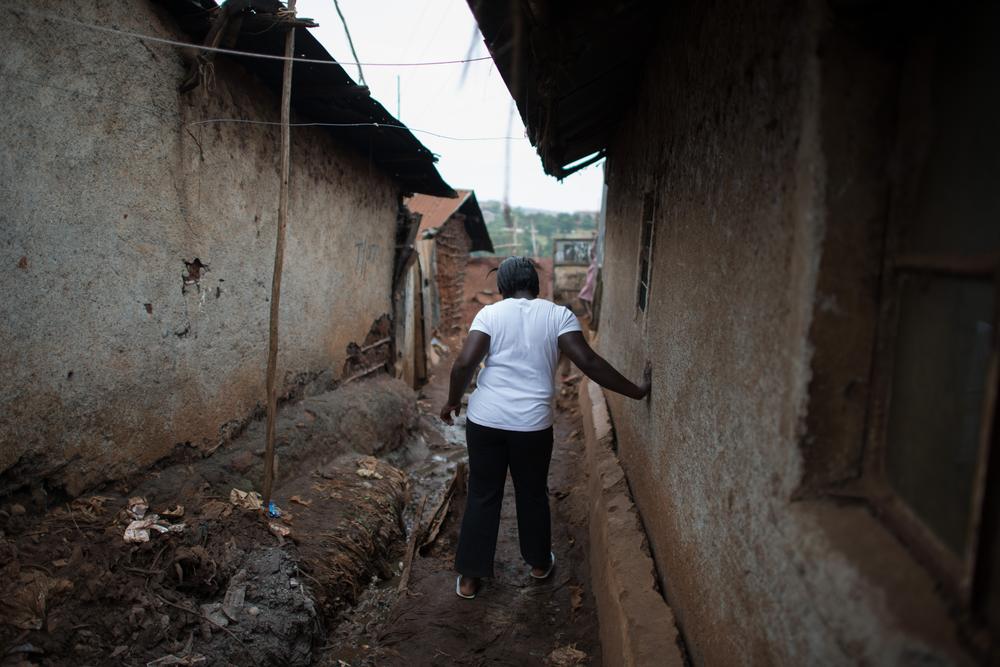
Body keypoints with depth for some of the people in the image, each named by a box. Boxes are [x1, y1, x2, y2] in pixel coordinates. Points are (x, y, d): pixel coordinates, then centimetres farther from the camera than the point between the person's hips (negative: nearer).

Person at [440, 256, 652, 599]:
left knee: (482, 496, 13)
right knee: (533, 494, 20)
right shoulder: (559, 314, -2)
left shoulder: (490, 313, -1)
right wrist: (636, 391, -4)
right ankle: (539, 562, 38)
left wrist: (453, 401, 6)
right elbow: (588, 361, -10)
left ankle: (469, 577, 19)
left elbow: (465, 363, -10)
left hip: (485, 420, 0)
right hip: (532, 423, 0)